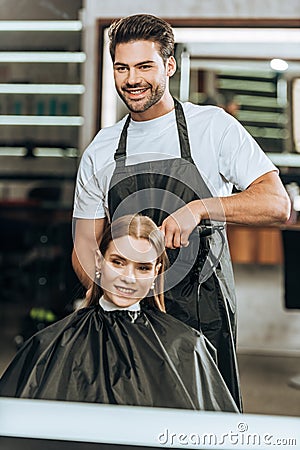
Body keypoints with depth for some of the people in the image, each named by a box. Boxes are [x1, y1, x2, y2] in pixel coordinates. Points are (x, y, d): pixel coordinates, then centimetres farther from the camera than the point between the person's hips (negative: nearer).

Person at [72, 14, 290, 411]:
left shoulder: (213, 126, -1)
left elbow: (277, 203, -10)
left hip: (204, 316, -3)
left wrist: (200, 208, -24)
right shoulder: (99, 152, 10)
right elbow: (85, 244, 13)